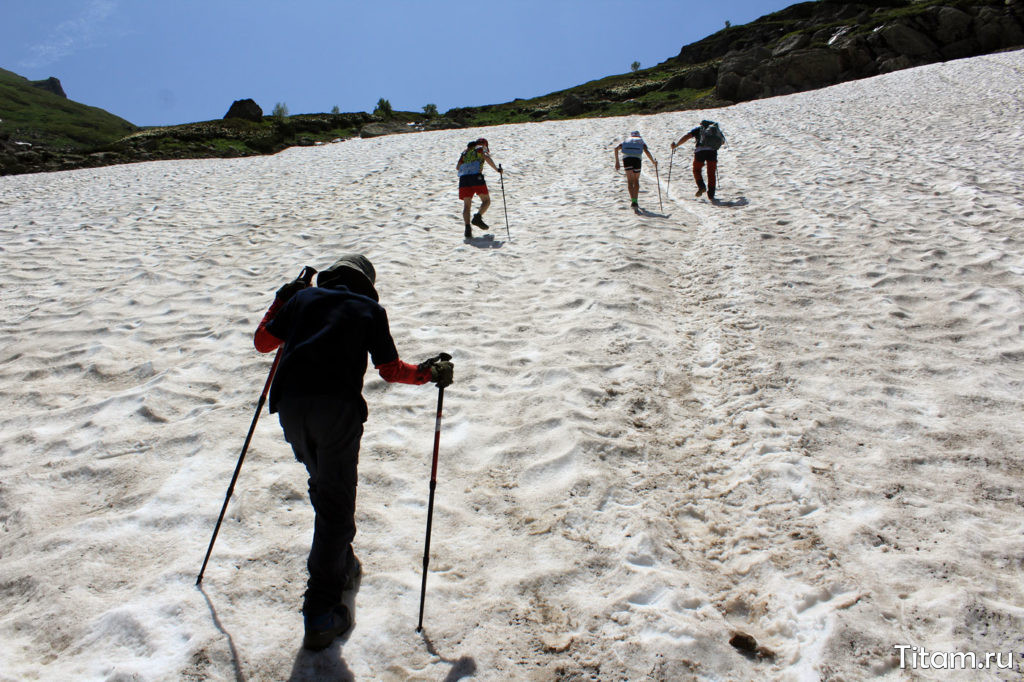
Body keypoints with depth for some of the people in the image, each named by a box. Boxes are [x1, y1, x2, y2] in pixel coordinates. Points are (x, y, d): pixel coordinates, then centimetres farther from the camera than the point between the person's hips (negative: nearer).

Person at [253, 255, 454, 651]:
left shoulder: (303, 297, 21)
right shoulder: (370, 309, 14)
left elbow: (263, 342, 27)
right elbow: (390, 370, 15)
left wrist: (281, 301, 40)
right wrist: (430, 373, 31)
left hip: (290, 402, 4)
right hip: (337, 407, -4)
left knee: (323, 487, 26)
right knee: (336, 506, 2)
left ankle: (341, 567, 38)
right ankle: (320, 614, 2)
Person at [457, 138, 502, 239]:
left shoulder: (465, 151, 28)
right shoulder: (481, 148, 16)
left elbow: (458, 166, 21)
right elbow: (487, 158, -5)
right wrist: (496, 169, 2)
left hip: (463, 178, 4)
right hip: (476, 176, -4)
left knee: (466, 205, 3)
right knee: (486, 200, 9)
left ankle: (467, 228, -14)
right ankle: (478, 217, -16)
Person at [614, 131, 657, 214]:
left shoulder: (626, 141, 27)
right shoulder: (641, 142, 23)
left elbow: (616, 149, 12)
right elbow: (647, 152, 3)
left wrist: (617, 162, 13)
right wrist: (653, 162, 13)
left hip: (626, 159, 0)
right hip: (637, 159, 0)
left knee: (630, 181, -1)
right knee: (636, 181, 15)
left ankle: (633, 201, -20)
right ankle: (635, 201, 9)